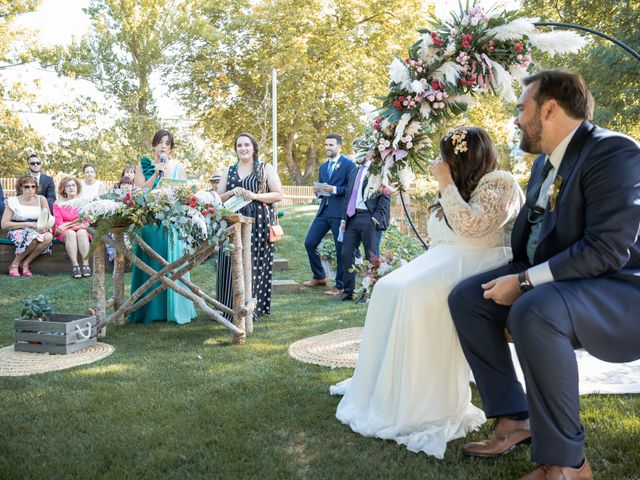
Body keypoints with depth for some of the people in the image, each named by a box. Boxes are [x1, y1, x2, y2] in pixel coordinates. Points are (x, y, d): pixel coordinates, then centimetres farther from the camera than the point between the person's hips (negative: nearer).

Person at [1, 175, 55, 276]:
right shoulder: (13, 201, -4)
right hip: (18, 231, -3)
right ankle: (15, 264, -13)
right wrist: (27, 224, -16)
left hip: (37, 231, 4)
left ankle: (25, 263, -15)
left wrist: (45, 226, -22)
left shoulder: (41, 199, 5)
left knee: (49, 236, -32)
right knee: (33, 237, -38)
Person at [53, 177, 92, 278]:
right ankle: (75, 266, -41)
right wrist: (77, 224, -15)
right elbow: (59, 224, -1)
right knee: (70, 233, -34)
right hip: (65, 233, 0)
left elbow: (87, 223, -2)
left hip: (82, 231, 0)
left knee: (81, 232, -33)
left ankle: (86, 265, -40)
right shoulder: (58, 203, 7)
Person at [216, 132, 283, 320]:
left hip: (258, 224, -3)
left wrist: (255, 196, -15)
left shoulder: (266, 169, 4)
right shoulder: (229, 171, 14)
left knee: (255, 264, -5)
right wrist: (231, 193, -9)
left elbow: (278, 195, -2)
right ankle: (230, 308, 7)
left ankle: (252, 308, 3)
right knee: (232, 265, -1)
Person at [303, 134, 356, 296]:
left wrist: (334, 189, -19)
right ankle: (319, 277, 22)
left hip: (340, 212, -7)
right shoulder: (323, 167, 19)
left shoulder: (349, 164, -3)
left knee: (341, 249, -1)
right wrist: (318, 191, 1)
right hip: (324, 211, 7)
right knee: (309, 243, 5)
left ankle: (340, 285, 10)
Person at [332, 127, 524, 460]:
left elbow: (469, 226, -25)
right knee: (388, 289, -10)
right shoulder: (463, 185, 17)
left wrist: (446, 183, -18)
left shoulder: (500, 184, -9)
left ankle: (428, 404, -26)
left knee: (418, 294, -32)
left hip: (481, 265, -9)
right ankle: (386, 389, -2)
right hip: (446, 260, 10)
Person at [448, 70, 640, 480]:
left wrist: (524, 282, -25)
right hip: (549, 280, 10)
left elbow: (607, 249, -26)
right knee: (467, 297, -1)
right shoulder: (545, 162, 11)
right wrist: (512, 276, 1)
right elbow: (532, 230, 20)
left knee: (534, 311, -37)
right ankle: (514, 418, 1)